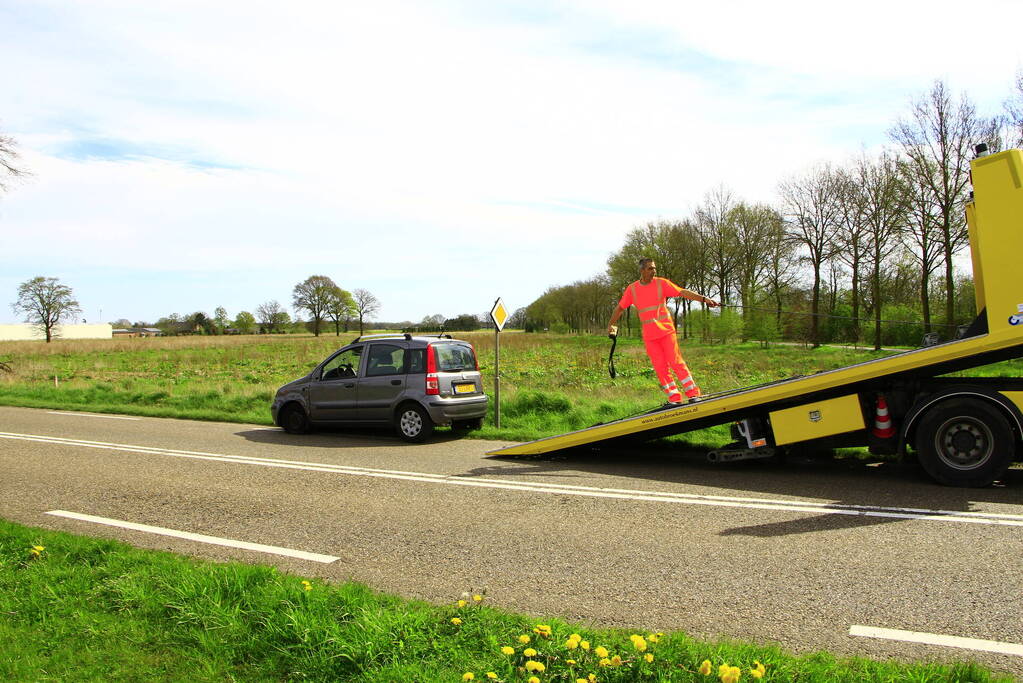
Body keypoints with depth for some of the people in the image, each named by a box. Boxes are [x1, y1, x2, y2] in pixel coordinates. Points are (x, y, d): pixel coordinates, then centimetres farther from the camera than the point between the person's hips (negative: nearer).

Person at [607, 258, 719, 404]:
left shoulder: (661, 283, -1)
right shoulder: (632, 289, 5)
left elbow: (683, 292, -8)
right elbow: (620, 308, 17)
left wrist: (704, 299, -18)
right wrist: (610, 325, 21)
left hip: (666, 330, -2)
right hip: (648, 336, 2)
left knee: (676, 362, -6)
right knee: (660, 367, 1)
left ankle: (693, 394, 1)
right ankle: (674, 398, 9)